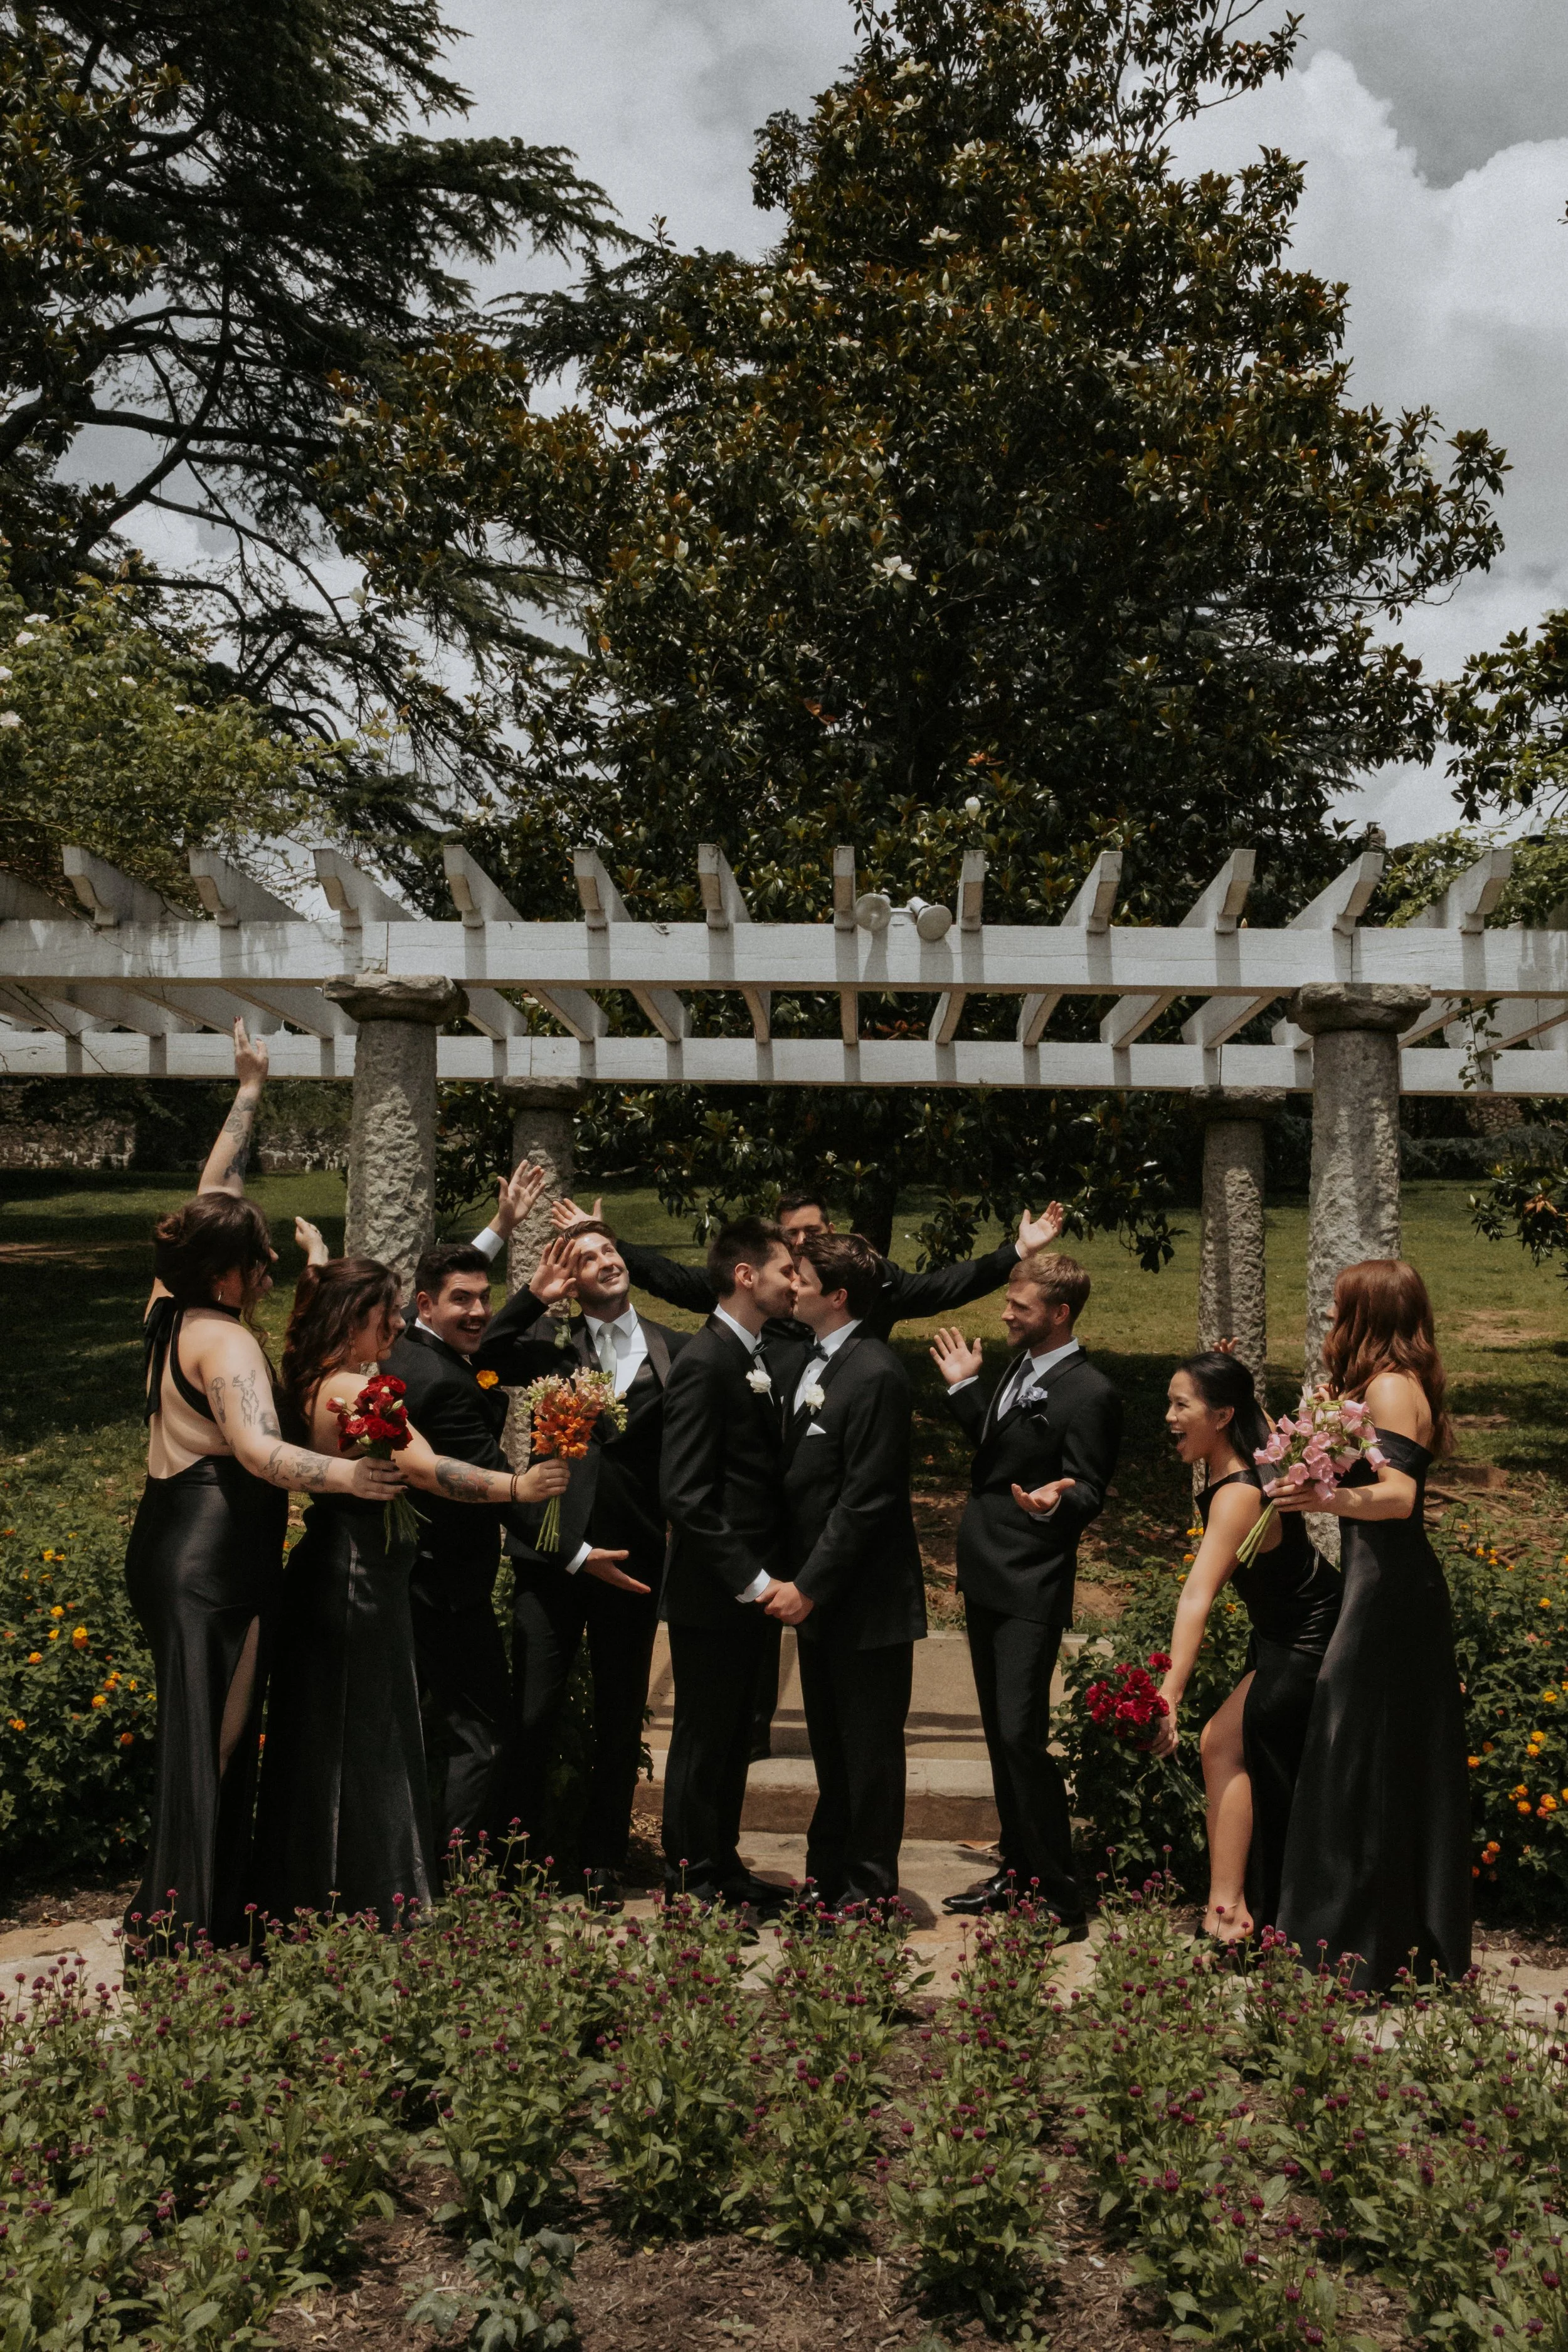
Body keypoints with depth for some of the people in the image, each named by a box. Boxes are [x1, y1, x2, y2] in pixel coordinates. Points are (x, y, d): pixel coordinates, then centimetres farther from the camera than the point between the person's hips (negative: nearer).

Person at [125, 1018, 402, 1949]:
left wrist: (250, 1093, 22)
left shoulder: (171, 1305, 7)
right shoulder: (225, 1340, -18)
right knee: (210, 1738, -1)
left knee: (200, 1734, 17)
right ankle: (193, 1925, 7)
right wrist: (347, 1474, -37)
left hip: (173, 1547, 10)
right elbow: (259, 1451, -32)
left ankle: (174, 1915, 27)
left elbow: (215, 1196, 17)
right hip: (214, 1559, -10)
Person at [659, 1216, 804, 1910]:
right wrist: (752, 1580, -20)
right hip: (713, 1592, -8)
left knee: (734, 1735, 19)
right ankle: (692, 1878, 21)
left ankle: (723, 1864, 32)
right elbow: (686, 1496, -22)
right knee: (703, 1737, 6)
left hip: (752, 1586, 8)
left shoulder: (768, 1359, 10)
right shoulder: (703, 1363, -18)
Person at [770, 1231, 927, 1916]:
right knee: (830, 1743, 20)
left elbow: (866, 1499, -21)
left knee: (870, 1748, 8)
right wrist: (794, 1579, 8)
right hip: (818, 1594, 8)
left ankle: (870, 1887, 22)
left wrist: (809, 1587, -19)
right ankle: (826, 1872, 35)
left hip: (865, 1601, -8)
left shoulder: (875, 1374, -20)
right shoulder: (811, 1362, 9)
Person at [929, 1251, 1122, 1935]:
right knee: (1000, 1730, 17)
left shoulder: (1088, 1394, -16)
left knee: (1023, 1735, -9)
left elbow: (1090, 1495, -16)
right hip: (985, 1577, 9)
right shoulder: (1021, 1368, 10)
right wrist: (963, 1388, 17)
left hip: (1031, 1590, -9)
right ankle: (1017, 1869, 31)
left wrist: (1055, 1500, -36)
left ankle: (1060, 1896, 5)